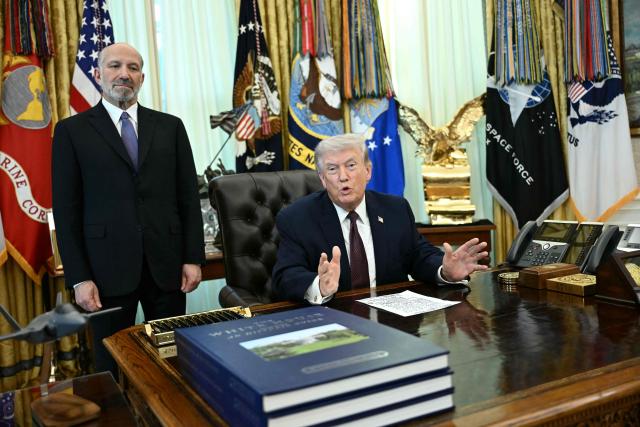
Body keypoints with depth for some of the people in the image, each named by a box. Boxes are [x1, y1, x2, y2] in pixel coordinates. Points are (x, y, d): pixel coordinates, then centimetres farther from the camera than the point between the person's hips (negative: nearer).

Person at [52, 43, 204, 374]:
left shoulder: (170, 126, 9)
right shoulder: (72, 130, 4)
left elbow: (188, 196, 7)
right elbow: (66, 209, 0)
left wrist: (193, 258, 1)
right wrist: (79, 278, -5)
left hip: (167, 264, 2)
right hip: (108, 267, -1)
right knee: (112, 366, 9)